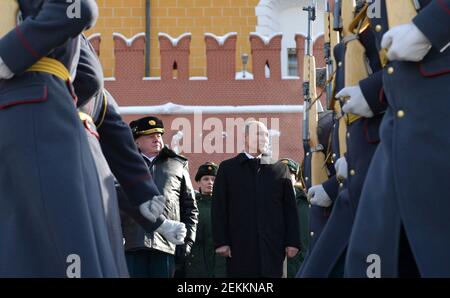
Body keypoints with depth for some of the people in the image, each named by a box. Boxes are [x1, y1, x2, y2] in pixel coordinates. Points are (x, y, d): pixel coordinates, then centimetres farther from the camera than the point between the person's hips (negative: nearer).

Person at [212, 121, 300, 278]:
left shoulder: (280, 169, 12)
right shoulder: (227, 168, 9)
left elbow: (290, 208, 9)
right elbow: (218, 208, 4)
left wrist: (292, 242, 2)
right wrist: (221, 242, -4)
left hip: (272, 246, 1)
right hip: (240, 246, -1)